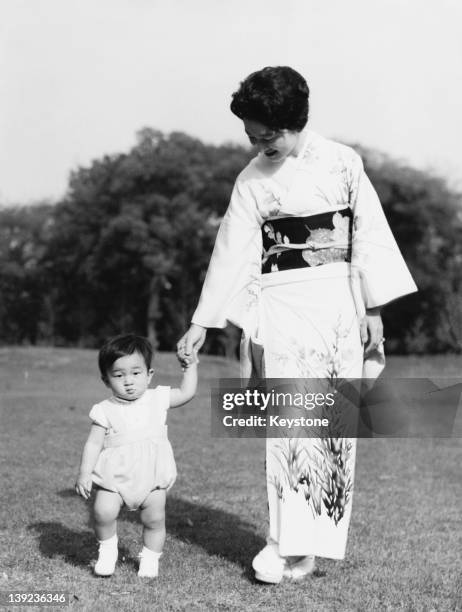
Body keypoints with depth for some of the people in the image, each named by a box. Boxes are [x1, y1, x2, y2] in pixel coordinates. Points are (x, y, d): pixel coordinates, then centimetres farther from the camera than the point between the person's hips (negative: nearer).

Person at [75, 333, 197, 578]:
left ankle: (150, 560, 24)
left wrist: (191, 366, 7)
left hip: (152, 475, 2)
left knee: (155, 519, 2)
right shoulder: (106, 411, -3)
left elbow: (186, 393, 11)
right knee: (103, 512, -17)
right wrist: (84, 473, -11)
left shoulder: (157, 399, 3)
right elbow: (94, 443, -4)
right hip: (115, 475, -1)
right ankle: (107, 548, 12)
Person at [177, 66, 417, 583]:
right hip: (280, 308, 0)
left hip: (337, 304, 0)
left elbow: (368, 235, 2)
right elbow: (232, 251, 4)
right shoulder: (252, 180, 4)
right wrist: (202, 323, 2)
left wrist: (374, 308, -2)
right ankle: (289, 541, 0)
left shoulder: (342, 162, 1)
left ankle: (309, 543, 7)